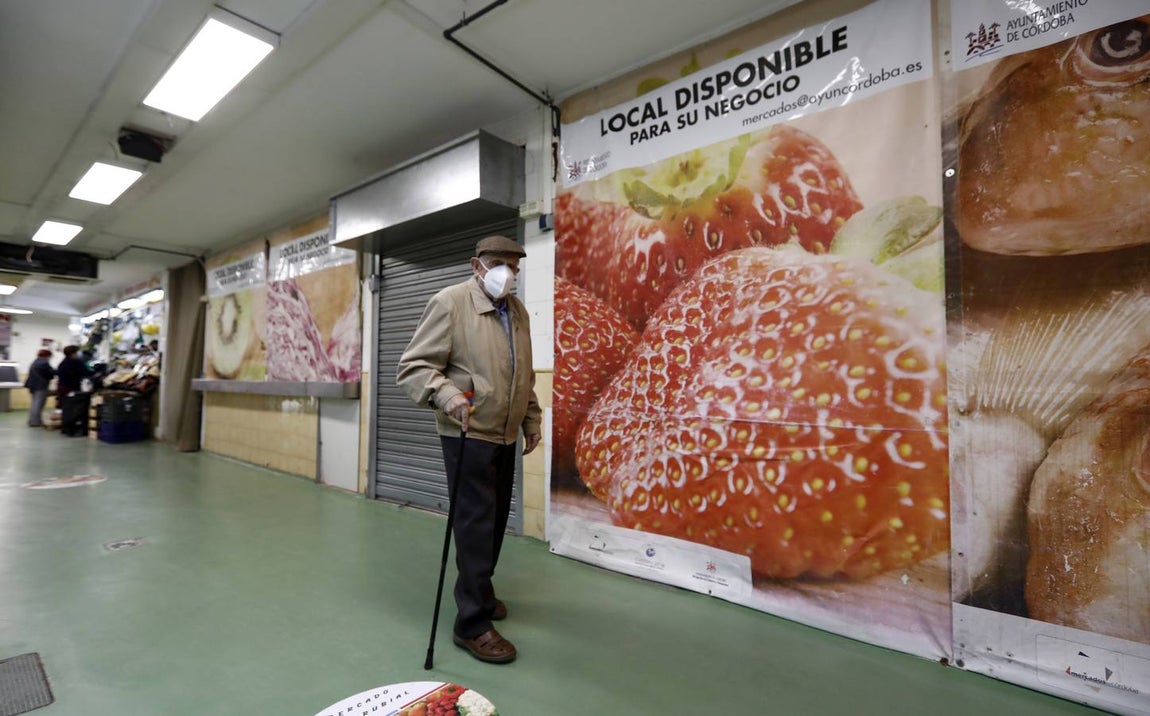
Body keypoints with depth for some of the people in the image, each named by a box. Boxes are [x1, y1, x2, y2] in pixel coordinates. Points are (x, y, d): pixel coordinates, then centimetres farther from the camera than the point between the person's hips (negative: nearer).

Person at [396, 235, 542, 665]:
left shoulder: (518, 310, 11)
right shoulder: (450, 302, -11)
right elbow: (413, 367, -15)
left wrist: (531, 421, 18)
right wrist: (447, 394, -31)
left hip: (505, 435, 7)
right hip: (468, 434, -7)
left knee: (495, 521, 15)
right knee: (476, 525, -3)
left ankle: (479, 591, 37)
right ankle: (473, 624, 11)